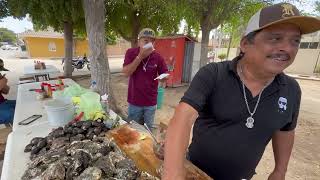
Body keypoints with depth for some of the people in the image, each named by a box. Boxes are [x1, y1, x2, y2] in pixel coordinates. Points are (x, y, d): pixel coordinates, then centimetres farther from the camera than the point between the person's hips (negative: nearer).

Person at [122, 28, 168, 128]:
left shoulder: (157, 57, -7)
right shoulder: (131, 53, -8)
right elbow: (126, 73, -19)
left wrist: (163, 78, -24)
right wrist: (140, 56, -24)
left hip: (151, 102, 1)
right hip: (134, 102, 0)